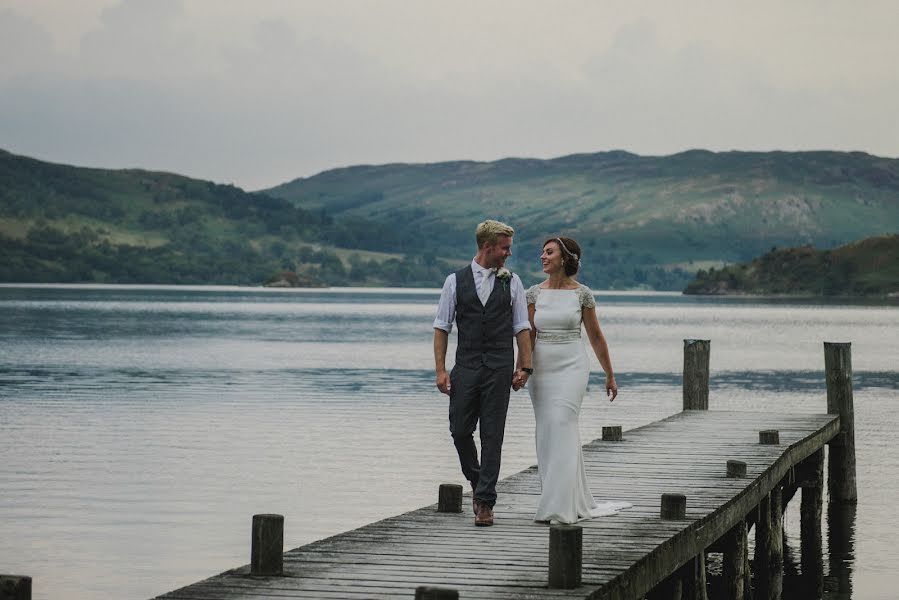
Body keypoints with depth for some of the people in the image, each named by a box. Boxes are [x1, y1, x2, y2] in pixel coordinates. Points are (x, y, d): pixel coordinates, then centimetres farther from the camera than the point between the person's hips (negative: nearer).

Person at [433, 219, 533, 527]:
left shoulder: (511, 282, 6)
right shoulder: (456, 281, 4)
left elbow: (522, 328, 7)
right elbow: (442, 327, 4)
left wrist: (524, 367, -1)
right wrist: (440, 370, -3)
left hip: (499, 369, 0)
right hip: (465, 368, 0)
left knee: (492, 435, -3)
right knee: (460, 431, 1)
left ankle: (485, 501, -1)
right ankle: (477, 482, 27)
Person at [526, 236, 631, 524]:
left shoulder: (582, 294, -1)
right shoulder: (534, 293, 5)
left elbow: (596, 337, 6)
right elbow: (529, 335, 4)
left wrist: (610, 376, 11)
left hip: (572, 366, -4)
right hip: (542, 367, 4)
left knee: (561, 427, -16)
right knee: (547, 433, 5)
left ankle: (559, 505, -15)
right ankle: (578, 502, 16)